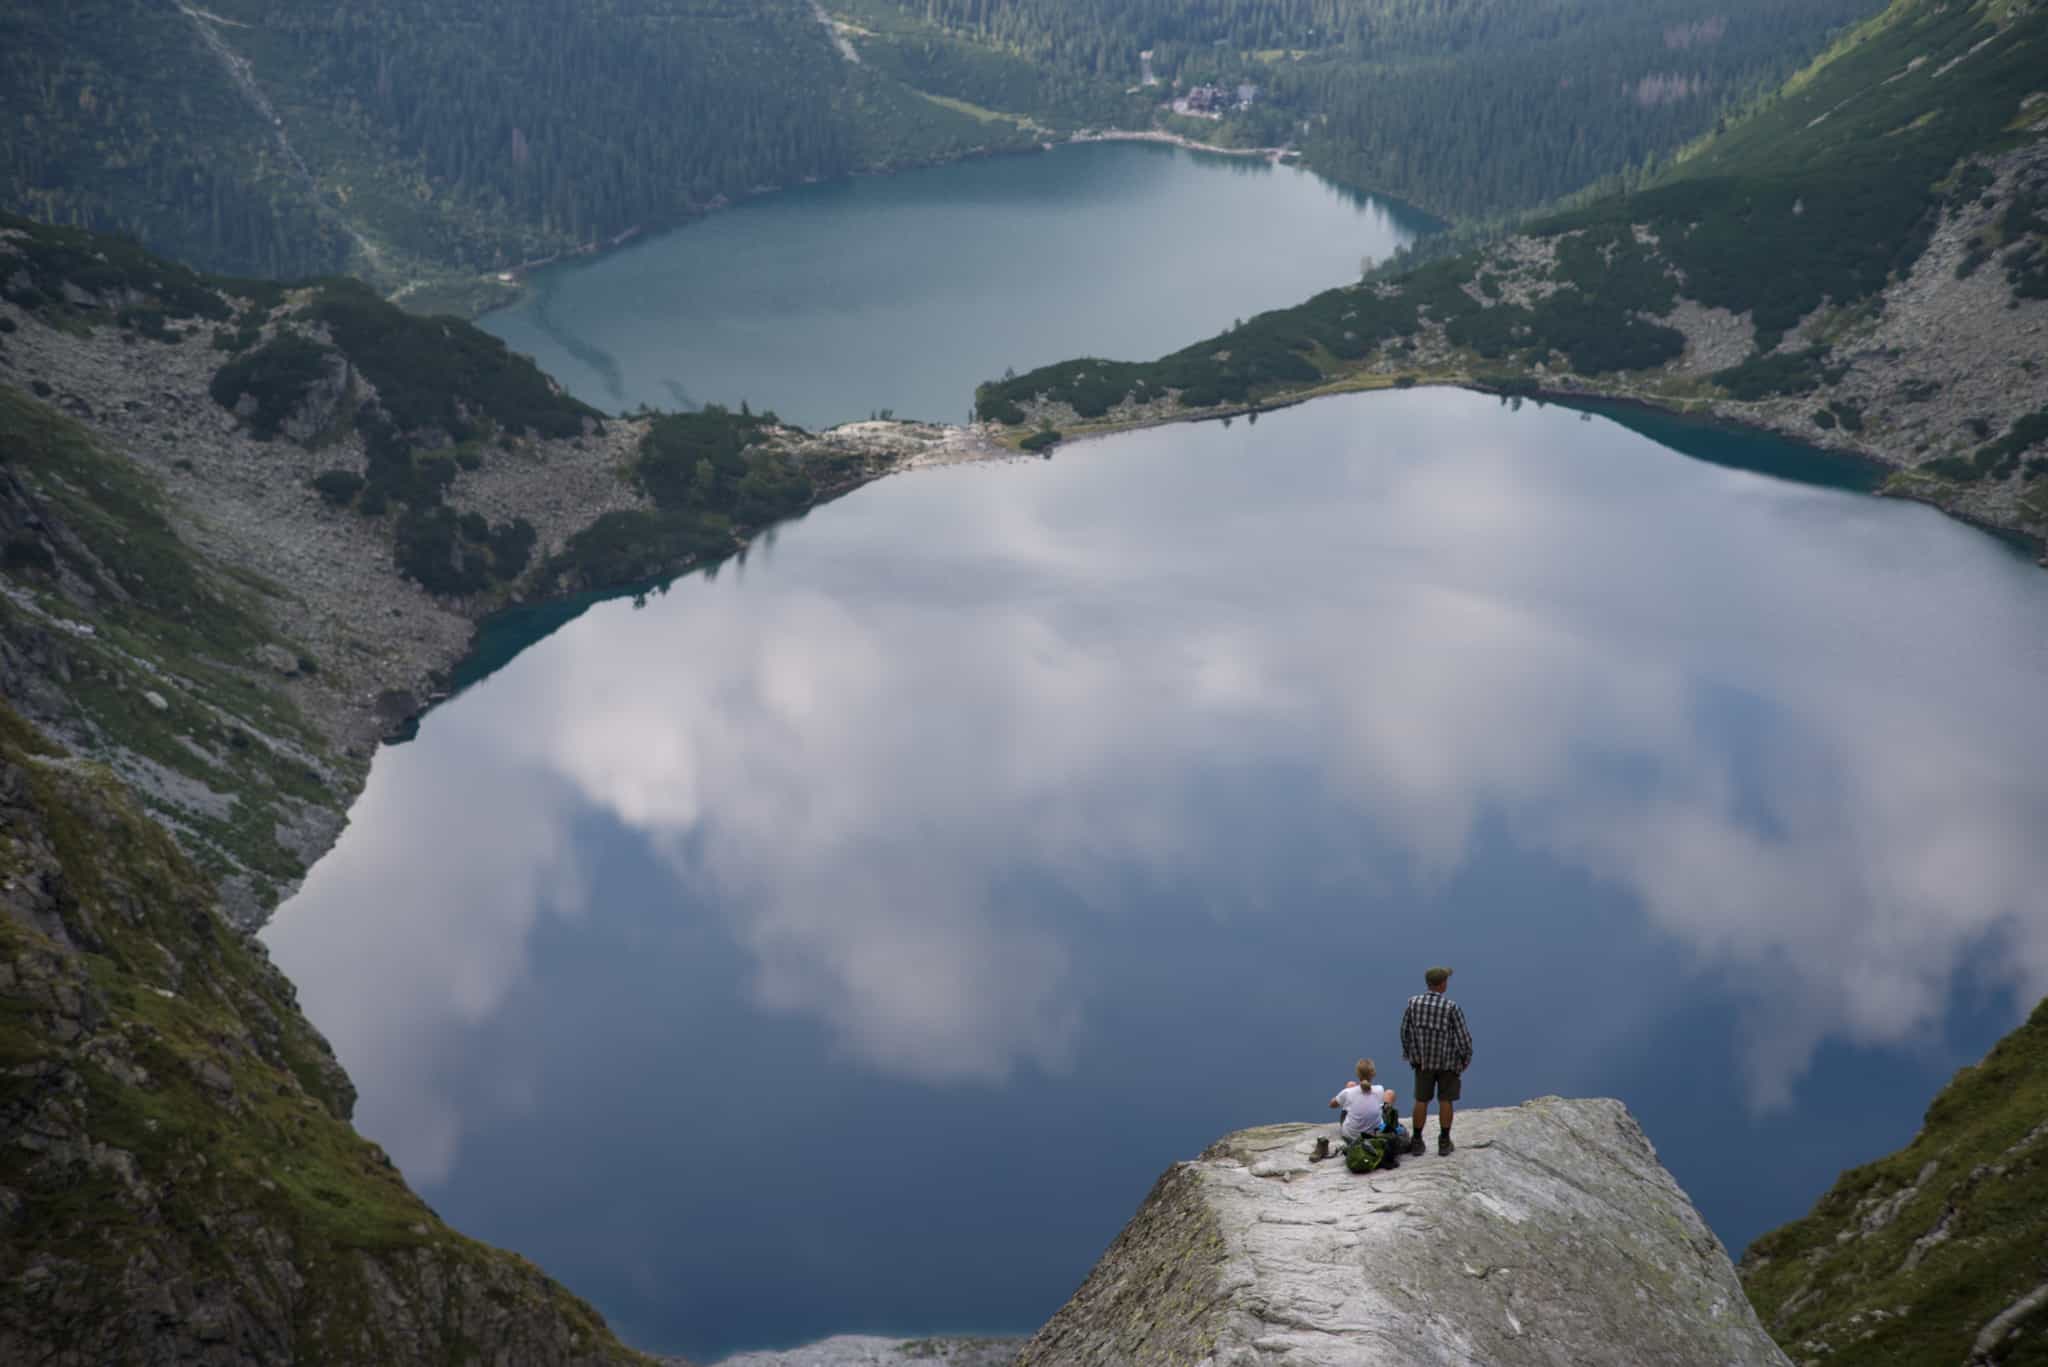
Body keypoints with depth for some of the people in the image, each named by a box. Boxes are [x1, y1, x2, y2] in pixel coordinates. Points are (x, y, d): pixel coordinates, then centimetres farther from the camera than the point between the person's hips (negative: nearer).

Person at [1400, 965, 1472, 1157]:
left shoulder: (1414, 1002, -11)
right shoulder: (1451, 1007, -20)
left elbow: (1405, 1030, -2)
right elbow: (1463, 1037, -16)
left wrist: (1408, 1053, 13)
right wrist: (1466, 1058, 1)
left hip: (1423, 1059, 2)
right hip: (1448, 1060, -2)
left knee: (1421, 1100, 11)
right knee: (1445, 1100, 9)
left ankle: (1417, 1141, 16)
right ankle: (1444, 1143, 13)